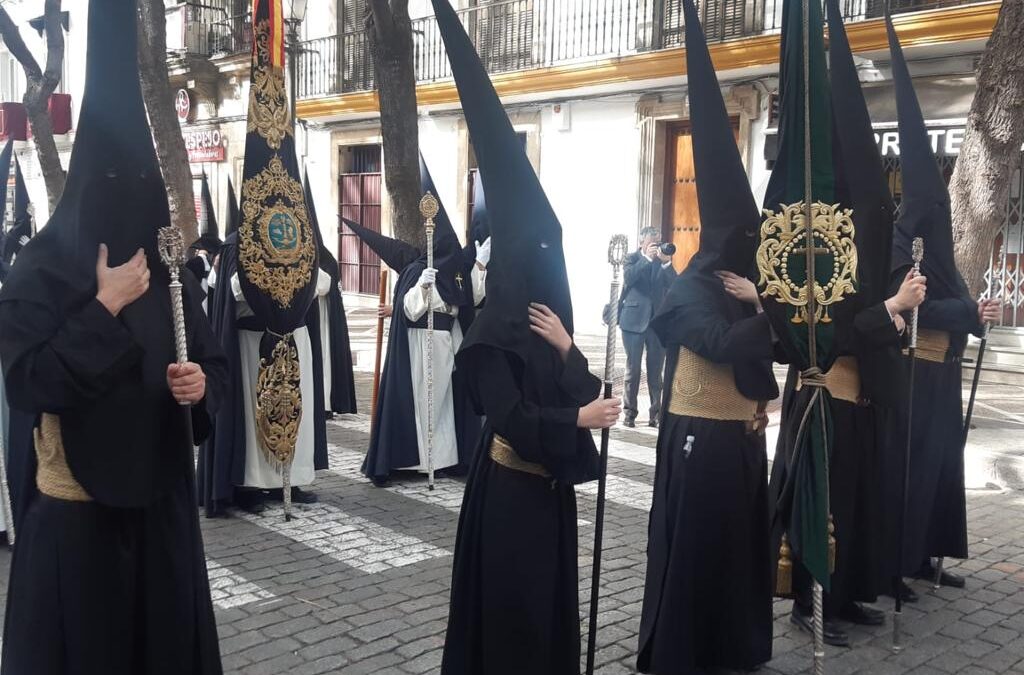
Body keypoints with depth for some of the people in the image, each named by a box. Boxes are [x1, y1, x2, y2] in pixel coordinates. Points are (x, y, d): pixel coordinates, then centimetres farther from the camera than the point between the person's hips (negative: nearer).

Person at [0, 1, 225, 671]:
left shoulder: (171, 273, 5)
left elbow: (214, 363, 11)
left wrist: (201, 384, -12)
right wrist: (105, 308, -21)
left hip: (161, 499, 4)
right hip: (77, 511, -4)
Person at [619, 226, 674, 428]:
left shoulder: (663, 261, 10)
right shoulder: (632, 259, 6)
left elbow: (674, 285, -3)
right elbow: (628, 278, -14)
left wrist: (666, 263, -14)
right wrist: (647, 258, -17)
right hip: (634, 320, -2)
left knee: (656, 370, 3)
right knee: (632, 368, 1)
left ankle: (656, 412, 7)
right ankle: (629, 412, 7)